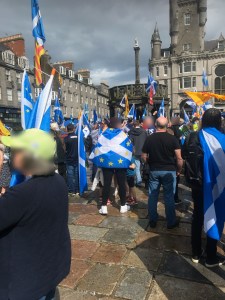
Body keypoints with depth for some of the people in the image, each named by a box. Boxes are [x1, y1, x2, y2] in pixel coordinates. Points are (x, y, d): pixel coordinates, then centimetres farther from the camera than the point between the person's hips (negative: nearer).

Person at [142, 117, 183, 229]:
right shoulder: (172, 139, -9)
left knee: (152, 196, 11)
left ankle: (152, 221, 21)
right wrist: (179, 170, 5)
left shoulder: (149, 138, -3)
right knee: (169, 197, 7)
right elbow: (179, 158, -10)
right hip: (169, 170, -2)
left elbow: (144, 156, 2)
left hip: (154, 170, 2)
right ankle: (171, 222, 18)